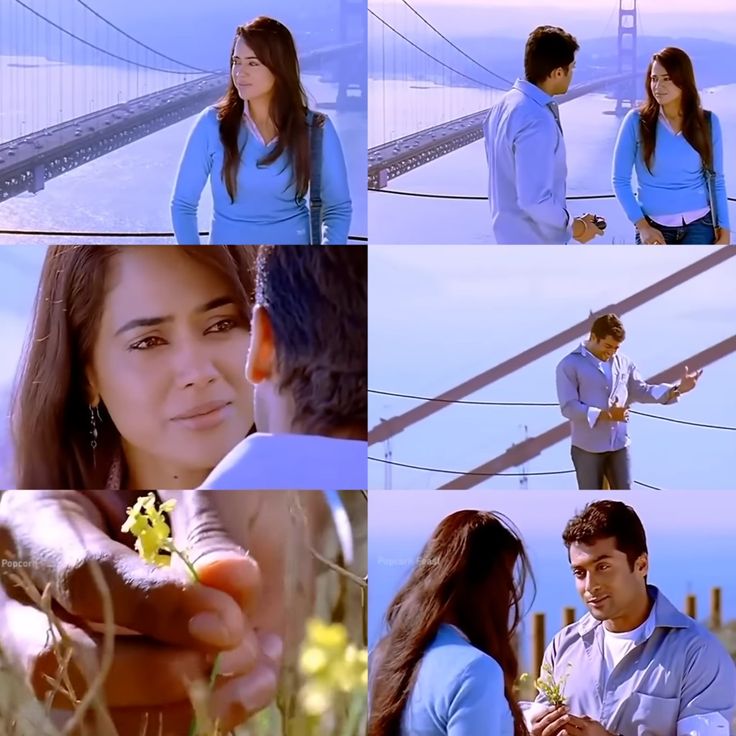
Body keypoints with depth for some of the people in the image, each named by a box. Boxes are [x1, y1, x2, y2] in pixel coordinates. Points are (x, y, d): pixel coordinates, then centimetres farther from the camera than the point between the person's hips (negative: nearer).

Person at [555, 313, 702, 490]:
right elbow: (568, 407, -15)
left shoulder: (624, 363, 7)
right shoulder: (570, 365, -9)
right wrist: (605, 415, -24)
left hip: (620, 446, 4)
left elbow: (642, 391, 9)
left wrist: (678, 389, -5)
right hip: (587, 448, -4)